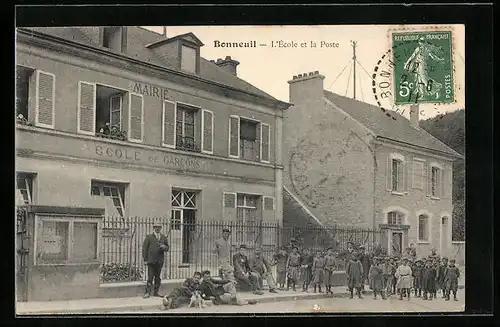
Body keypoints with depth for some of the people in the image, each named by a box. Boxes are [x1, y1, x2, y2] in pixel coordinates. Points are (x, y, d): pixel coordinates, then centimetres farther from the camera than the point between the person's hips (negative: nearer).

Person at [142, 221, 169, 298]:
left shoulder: (164, 237, 13)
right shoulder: (149, 237, 2)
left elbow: (167, 248, 16)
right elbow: (144, 248, 1)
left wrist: (164, 247, -9)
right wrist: (145, 259, -5)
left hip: (160, 261, 4)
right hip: (151, 261, -4)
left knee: (158, 277, 9)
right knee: (150, 277, -6)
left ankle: (156, 292, 17)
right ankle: (147, 292, -2)